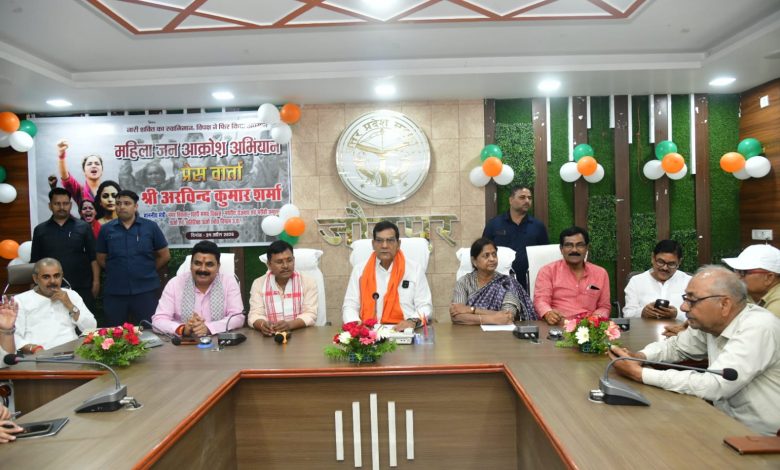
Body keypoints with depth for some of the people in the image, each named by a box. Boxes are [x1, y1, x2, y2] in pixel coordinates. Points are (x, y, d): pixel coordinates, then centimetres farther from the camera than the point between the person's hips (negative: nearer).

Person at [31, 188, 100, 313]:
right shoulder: (40, 230, 7)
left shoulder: (84, 227, 1)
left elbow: (93, 257, 0)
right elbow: (35, 261, 10)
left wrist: (96, 281, -6)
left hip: (82, 288, -1)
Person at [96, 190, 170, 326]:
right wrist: (116, 271, 6)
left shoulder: (150, 227, -1)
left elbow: (165, 255, 5)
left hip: (146, 290, -2)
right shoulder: (106, 229, 4)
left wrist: (147, 271, 6)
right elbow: (101, 259, 12)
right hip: (114, 292, 2)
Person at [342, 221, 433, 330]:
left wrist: (413, 321, -17)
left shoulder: (415, 269, 7)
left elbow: (425, 306, 4)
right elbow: (349, 306, 7)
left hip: (403, 332, 0)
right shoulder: (359, 270, 10)